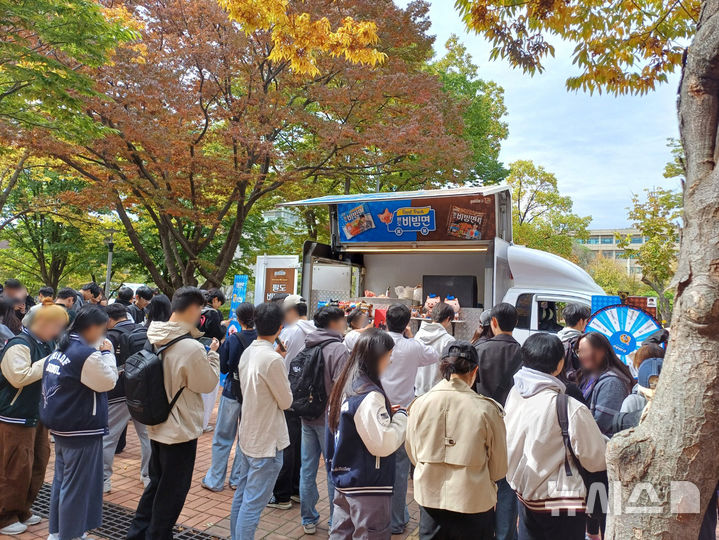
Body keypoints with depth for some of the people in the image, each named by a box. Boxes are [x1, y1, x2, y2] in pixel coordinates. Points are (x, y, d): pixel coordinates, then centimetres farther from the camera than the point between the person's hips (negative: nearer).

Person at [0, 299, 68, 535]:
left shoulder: (46, 344, 9)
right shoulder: (19, 345, -18)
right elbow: (19, 377, -27)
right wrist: (48, 363, -22)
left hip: (38, 414, 9)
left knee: (38, 464, 15)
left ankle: (22, 510, 30)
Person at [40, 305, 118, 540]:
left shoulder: (59, 349, 8)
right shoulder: (87, 354, -23)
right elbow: (108, 382, -14)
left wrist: (101, 353, 10)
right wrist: (107, 353, -9)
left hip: (61, 425, 10)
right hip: (81, 430, -10)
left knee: (61, 481, 21)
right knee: (77, 486, 2)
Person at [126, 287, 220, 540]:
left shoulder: (155, 338, -3)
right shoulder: (192, 348, -28)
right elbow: (208, 383, -16)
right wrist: (213, 354, -4)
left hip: (157, 424, 8)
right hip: (181, 430, -8)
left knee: (156, 483, 26)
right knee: (172, 491, 12)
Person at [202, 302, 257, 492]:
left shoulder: (232, 340, -14)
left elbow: (223, 368, -5)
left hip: (232, 392, -2)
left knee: (223, 437, 11)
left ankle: (215, 480, 19)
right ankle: (238, 479, 23)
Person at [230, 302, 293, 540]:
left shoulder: (247, 353, 1)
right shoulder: (273, 359, -24)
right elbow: (286, 401, -15)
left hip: (247, 436, 9)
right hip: (266, 441, -9)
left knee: (241, 494, 20)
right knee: (253, 503, 1)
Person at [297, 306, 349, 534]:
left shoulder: (307, 346, 4)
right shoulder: (339, 349, -17)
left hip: (307, 416, 7)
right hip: (329, 418, -6)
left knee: (307, 469, 13)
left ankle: (308, 520, 26)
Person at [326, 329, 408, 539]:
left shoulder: (345, 386, 4)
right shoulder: (369, 396, -24)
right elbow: (384, 444, -24)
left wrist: (386, 413, 4)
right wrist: (401, 417, -11)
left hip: (343, 479, 9)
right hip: (367, 488, -9)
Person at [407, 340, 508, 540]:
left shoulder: (419, 404, -9)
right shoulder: (486, 409, -17)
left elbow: (413, 455, 4)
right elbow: (499, 469, -5)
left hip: (429, 499, 2)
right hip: (474, 503, -2)